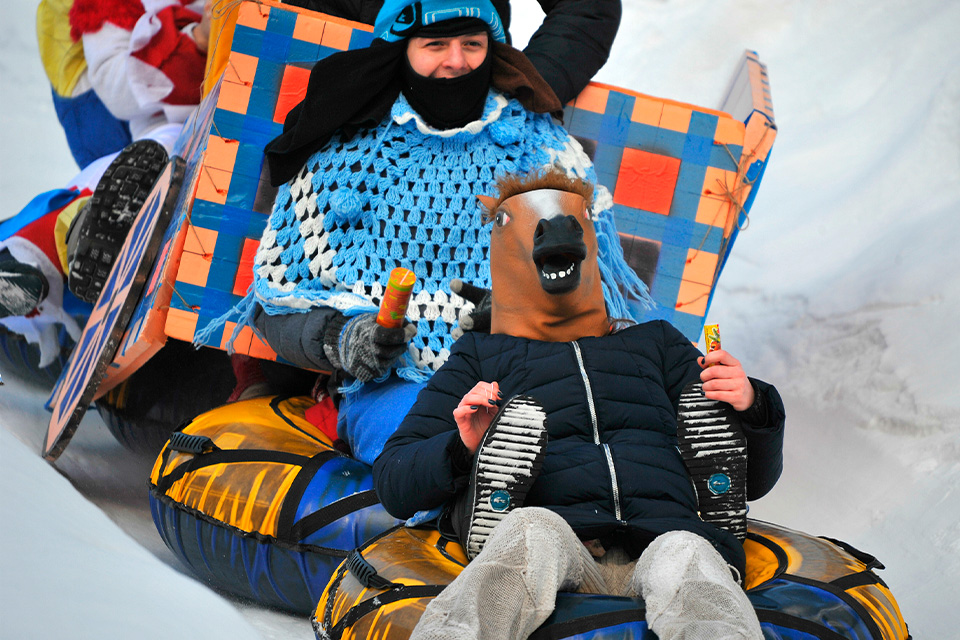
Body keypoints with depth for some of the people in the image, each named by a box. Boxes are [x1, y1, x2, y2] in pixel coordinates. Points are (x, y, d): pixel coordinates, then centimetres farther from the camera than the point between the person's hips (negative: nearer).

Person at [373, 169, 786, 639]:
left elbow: (754, 478, 26)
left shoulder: (657, 343, 33)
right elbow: (393, 486, 21)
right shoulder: (479, 357, 29)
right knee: (532, 529, -37)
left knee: (685, 556, -36)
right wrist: (463, 449, -1)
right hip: (560, 547, -1)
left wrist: (752, 408, 3)